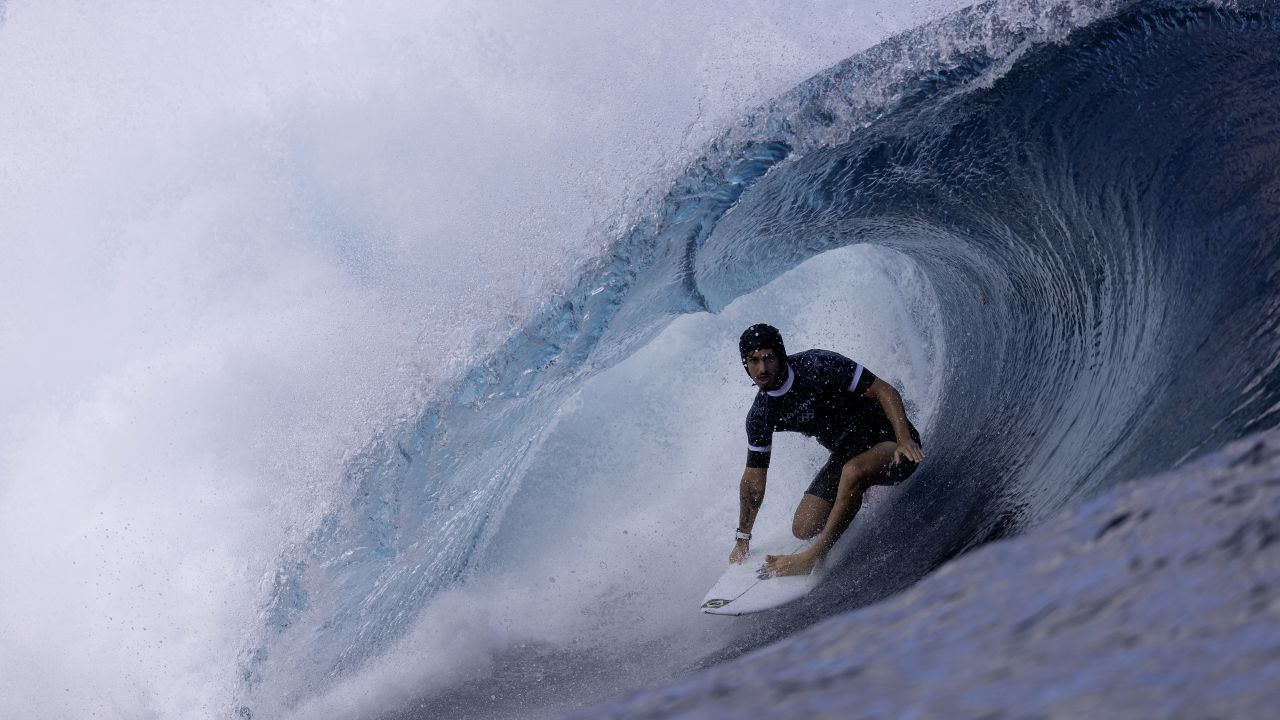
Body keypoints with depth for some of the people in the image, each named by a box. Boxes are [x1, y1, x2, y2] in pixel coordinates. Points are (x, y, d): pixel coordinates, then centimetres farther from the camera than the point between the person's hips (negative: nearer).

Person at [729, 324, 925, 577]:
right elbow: (754, 476, 5)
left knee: (853, 471, -38)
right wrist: (742, 539, 8)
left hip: (888, 435, -7)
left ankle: (816, 556, -25)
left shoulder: (817, 366, -22)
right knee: (804, 529, -2)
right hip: (848, 454, 7)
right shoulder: (761, 415, -4)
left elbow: (885, 392, -20)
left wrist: (904, 440, -34)